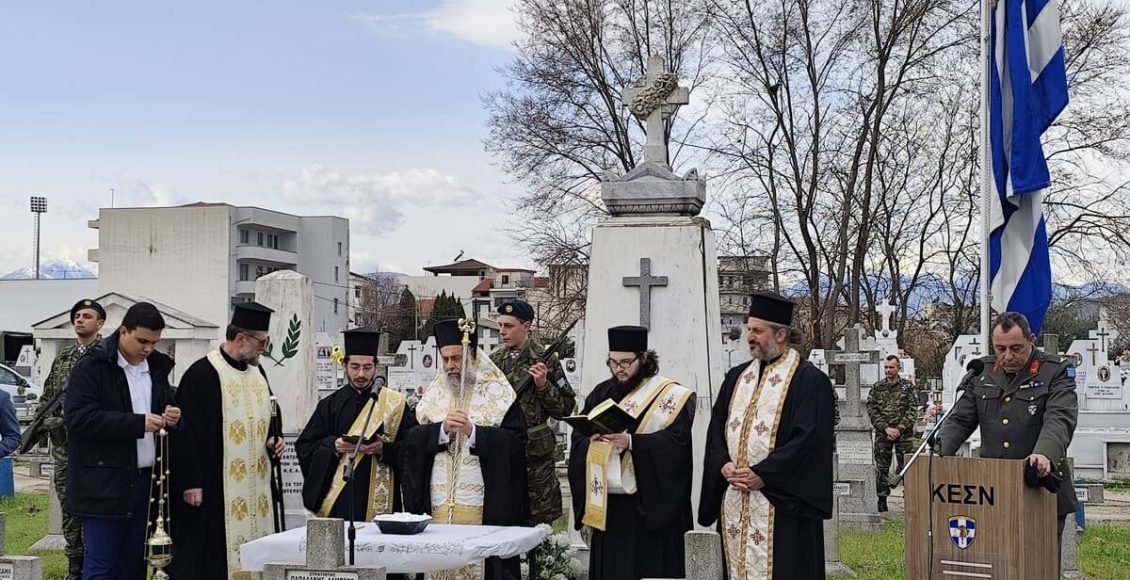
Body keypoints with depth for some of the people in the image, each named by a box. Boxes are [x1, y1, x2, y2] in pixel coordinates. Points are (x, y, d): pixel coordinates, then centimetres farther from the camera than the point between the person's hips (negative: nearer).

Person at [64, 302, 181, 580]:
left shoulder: (157, 367, 14)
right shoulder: (91, 366, -6)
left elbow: (168, 411, 23)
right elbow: (79, 416, -17)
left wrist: (172, 418, -2)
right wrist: (138, 423, -23)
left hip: (146, 481, 6)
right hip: (105, 483, -6)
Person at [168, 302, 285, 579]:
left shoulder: (257, 372, 12)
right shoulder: (202, 374, -12)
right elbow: (186, 432, -14)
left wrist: (273, 441, 5)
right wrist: (190, 483, -17)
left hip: (255, 489, 7)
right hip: (214, 487, -7)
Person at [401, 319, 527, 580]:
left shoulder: (497, 392, 2)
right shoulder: (434, 393, 14)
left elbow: (516, 441, -7)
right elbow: (412, 440, 5)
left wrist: (472, 431, -15)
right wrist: (443, 428, -12)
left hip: (483, 506, -3)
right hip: (439, 504, 4)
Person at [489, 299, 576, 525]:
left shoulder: (544, 361, -5)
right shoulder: (495, 359, 10)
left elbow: (566, 407, -4)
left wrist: (543, 385, -18)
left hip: (536, 455, -5)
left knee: (538, 521, 0)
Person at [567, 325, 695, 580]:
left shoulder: (671, 395, -1)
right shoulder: (601, 393, 14)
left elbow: (676, 441, -13)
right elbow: (578, 439, 8)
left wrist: (631, 442, -24)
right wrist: (593, 438, -15)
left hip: (649, 506, -4)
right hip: (605, 505, 4)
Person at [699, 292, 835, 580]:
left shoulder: (809, 380, -6)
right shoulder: (736, 377, 15)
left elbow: (809, 438, -14)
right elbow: (716, 428, 13)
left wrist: (761, 475, -17)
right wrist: (724, 465, -6)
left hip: (780, 505, -6)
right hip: (733, 503, 6)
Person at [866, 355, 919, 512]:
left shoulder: (908, 386, 3)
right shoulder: (877, 387, 8)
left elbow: (912, 410, -2)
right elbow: (872, 410, 2)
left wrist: (899, 429, -12)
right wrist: (885, 428, -9)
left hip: (904, 433, -2)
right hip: (882, 434, 2)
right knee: (881, 468, 4)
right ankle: (882, 501, 10)